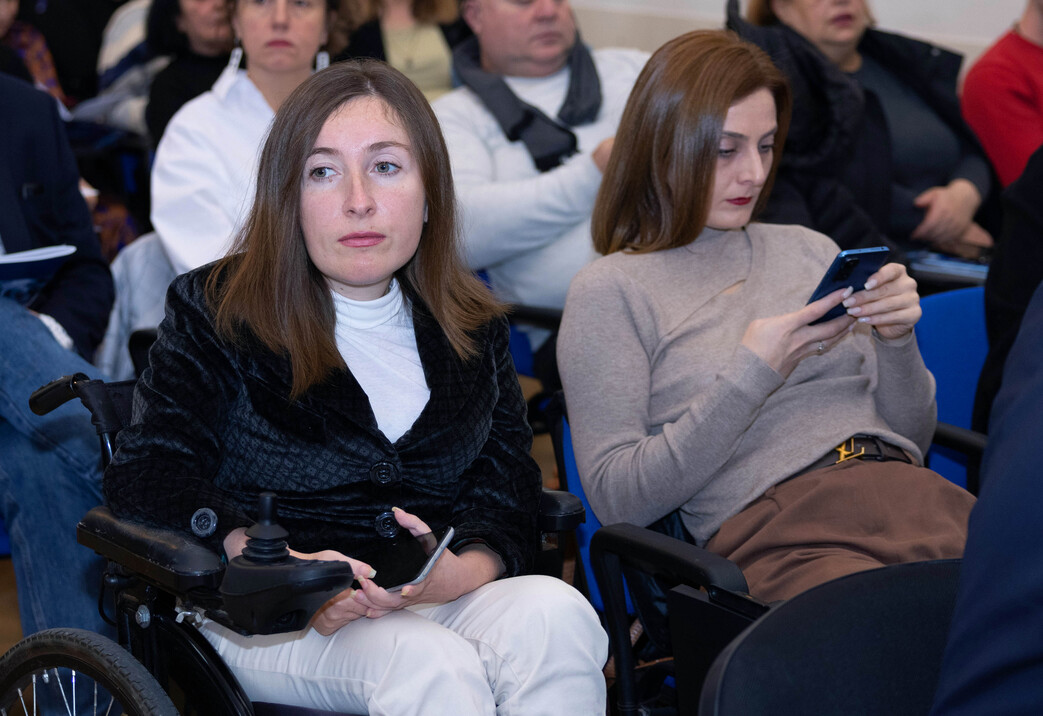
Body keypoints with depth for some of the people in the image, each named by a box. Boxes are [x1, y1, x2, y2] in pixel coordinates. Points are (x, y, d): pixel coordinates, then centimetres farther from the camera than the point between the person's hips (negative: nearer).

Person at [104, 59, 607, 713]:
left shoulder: (472, 329, 11)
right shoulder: (217, 312, 1)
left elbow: (507, 487, 5)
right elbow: (147, 477, -7)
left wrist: (465, 571, -20)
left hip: (438, 602, 5)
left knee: (556, 612, -28)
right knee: (428, 662, -36)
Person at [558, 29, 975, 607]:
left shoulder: (809, 250, 23)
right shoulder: (609, 292, 6)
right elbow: (616, 499, -4)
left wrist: (896, 340, 2)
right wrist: (751, 376, -11)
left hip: (912, 494, 6)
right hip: (779, 529, -5)